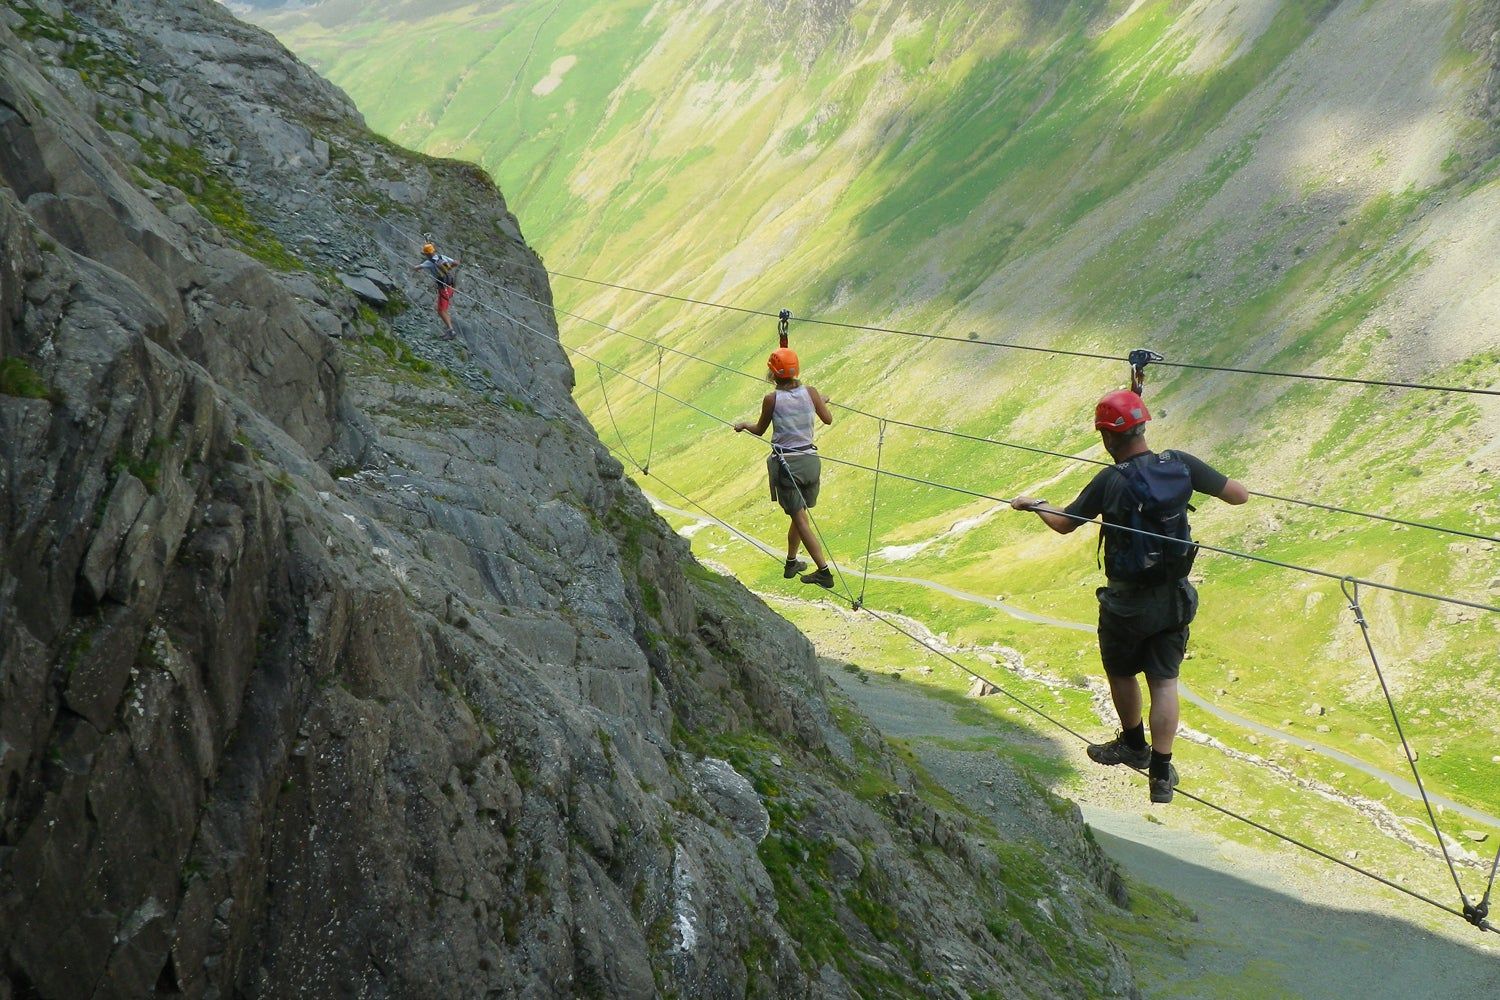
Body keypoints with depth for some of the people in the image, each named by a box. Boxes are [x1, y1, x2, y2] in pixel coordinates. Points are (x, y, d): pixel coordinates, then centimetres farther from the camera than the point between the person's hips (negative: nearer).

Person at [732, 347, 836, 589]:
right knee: (799, 514, 21)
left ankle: (824, 571, -4)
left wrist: (744, 425, 28)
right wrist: (822, 401, 32)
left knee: (801, 519, 0)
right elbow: (828, 419, 11)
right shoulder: (810, 392, -3)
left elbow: (759, 430, 6)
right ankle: (791, 563, 34)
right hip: (810, 459, 4)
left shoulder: (772, 399, -10)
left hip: (785, 463, -4)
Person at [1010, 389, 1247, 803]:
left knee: (1121, 673, 21)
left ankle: (1134, 745, 41)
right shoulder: (1181, 465, -11)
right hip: (1175, 597, 3)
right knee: (1164, 681, 11)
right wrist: (1195, 481, 15)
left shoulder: (1111, 481, -19)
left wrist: (1033, 504, 14)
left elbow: (1063, 524, -6)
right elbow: (1239, 495, -4)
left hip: (1127, 602, -3)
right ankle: (1161, 774, 10)